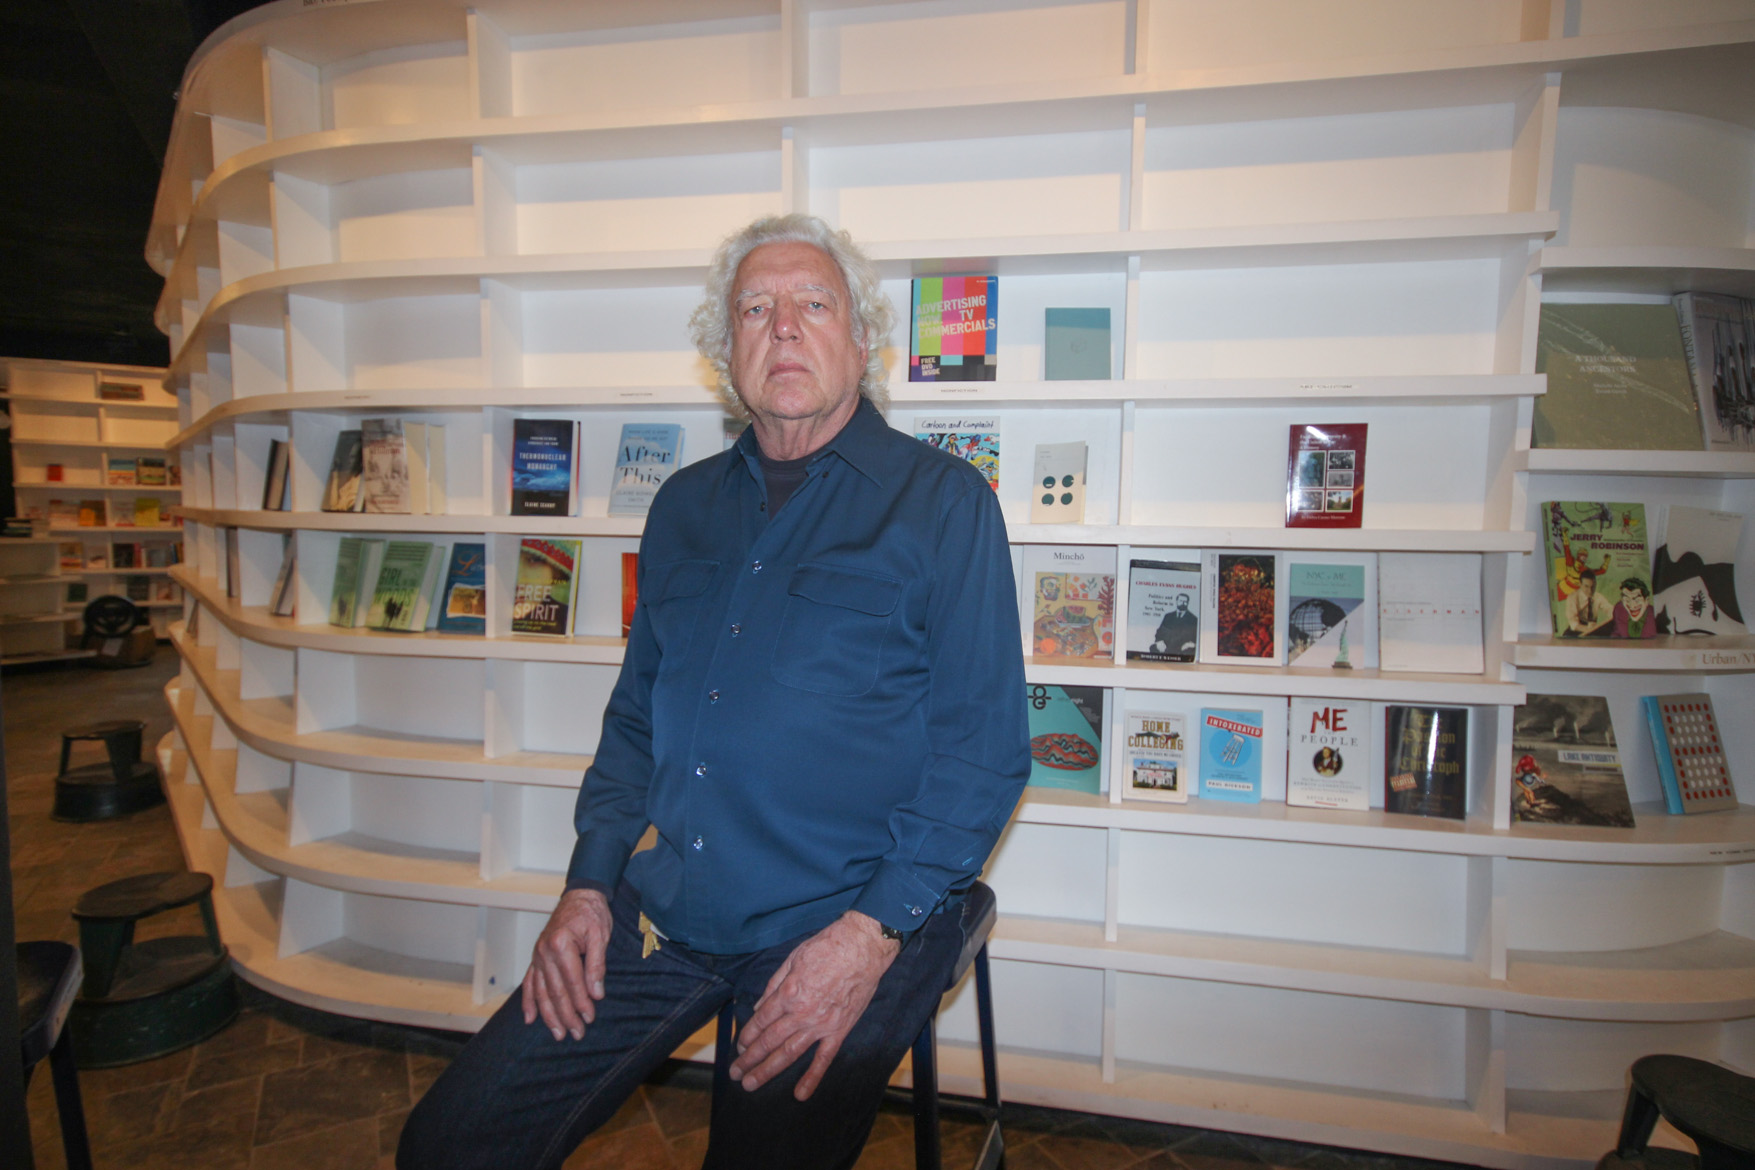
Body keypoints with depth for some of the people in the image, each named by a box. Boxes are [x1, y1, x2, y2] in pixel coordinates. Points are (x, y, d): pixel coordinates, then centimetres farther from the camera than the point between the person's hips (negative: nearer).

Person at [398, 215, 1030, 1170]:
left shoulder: (943, 501, -3)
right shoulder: (684, 503, 14)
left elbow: (985, 750, -8)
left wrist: (872, 931, -16)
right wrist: (589, 884, 6)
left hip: (852, 921, -4)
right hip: (661, 910, 5)